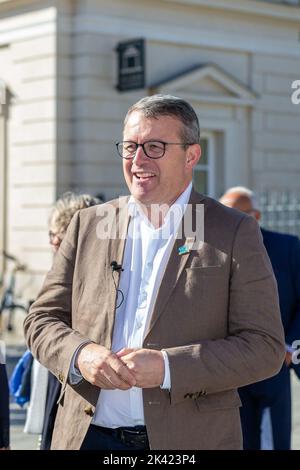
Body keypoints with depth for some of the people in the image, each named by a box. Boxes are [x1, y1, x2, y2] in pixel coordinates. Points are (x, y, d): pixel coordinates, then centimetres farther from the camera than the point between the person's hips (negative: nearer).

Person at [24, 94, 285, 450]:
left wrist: (168, 368, -17)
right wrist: (80, 354, -12)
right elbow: (42, 319, 9)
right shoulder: (88, 224, 9)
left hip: (189, 438, -2)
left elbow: (265, 348, -6)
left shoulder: (236, 234, -1)